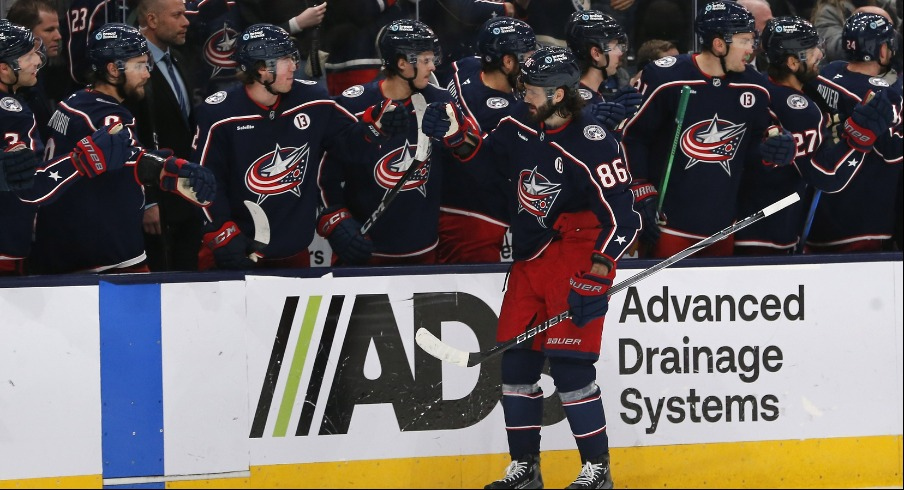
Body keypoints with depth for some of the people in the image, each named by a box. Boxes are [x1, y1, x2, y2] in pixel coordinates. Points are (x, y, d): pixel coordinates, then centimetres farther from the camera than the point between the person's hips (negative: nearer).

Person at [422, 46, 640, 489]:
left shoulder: (592, 144, -19)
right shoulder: (522, 128, 4)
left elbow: (621, 215, -20)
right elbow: (482, 154, 23)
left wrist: (596, 275, -25)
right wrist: (455, 134, 2)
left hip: (575, 260, -8)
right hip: (529, 260, 8)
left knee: (569, 364, -13)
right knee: (516, 361, 7)